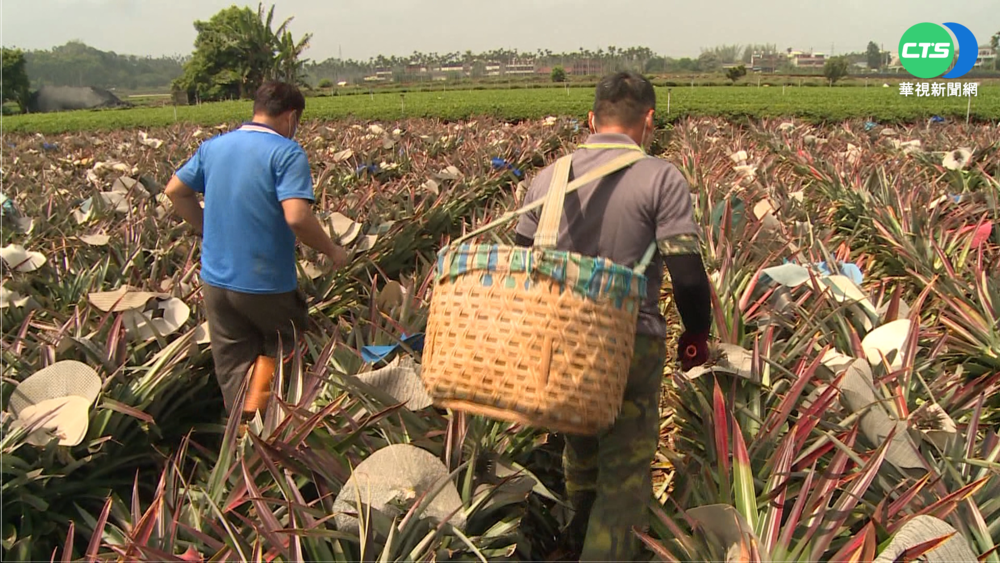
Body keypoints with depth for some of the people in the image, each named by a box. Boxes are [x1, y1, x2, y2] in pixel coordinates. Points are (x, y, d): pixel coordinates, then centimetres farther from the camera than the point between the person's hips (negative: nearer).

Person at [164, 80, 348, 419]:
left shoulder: (214, 147, 6)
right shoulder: (287, 153, -15)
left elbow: (175, 190, 13)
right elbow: (297, 217, -26)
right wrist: (331, 251, -11)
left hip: (216, 278, 5)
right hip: (266, 282, -5)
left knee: (232, 364, 15)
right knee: (281, 344, 21)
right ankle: (254, 413, 9)